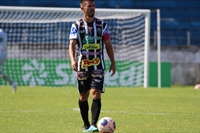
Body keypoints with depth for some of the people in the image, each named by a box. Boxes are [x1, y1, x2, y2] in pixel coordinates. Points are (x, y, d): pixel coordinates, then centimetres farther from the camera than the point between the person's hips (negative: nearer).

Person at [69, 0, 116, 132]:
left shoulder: (102, 25, 5)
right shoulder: (76, 26, 1)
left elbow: (108, 45, 9)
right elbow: (72, 44, -7)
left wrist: (113, 63, 4)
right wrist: (73, 60, -25)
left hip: (98, 65, 0)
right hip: (82, 65, 0)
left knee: (96, 94, -15)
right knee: (83, 95, 6)